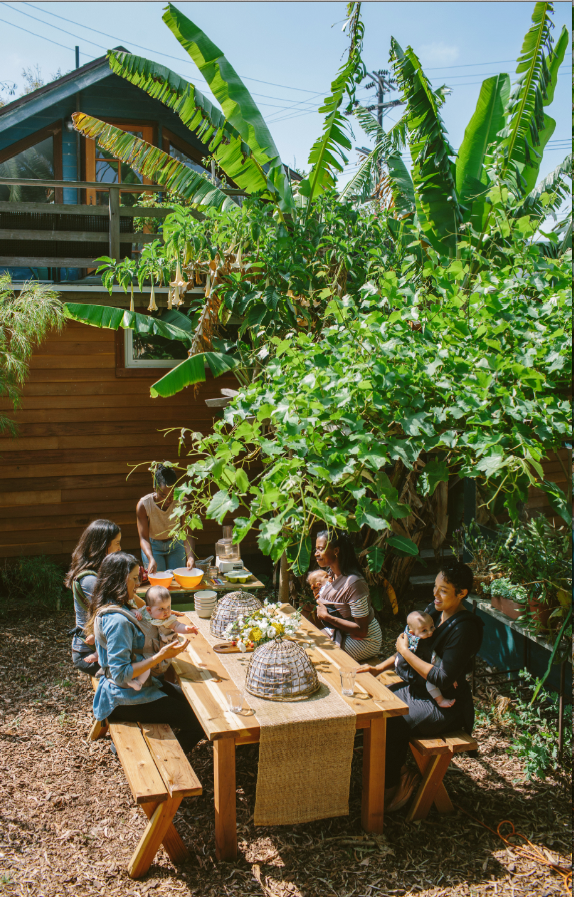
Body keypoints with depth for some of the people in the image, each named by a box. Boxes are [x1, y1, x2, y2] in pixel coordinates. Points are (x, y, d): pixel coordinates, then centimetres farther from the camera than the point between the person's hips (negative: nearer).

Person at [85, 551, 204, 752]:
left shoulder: (107, 609, 6)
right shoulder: (116, 620, -27)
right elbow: (121, 674, -29)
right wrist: (160, 656, -28)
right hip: (126, 701, -11)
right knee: (199, 722, -10)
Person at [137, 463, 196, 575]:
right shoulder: (144, 505, -27)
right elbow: (143, 538, -27)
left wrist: (190, 555, -45)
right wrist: (151, 559, -44)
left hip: (176, 545, 1)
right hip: (153, 547, -1)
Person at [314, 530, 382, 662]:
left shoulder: (354, 583, -28)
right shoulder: (332, 574, 0)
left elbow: (362, 631, -26)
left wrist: (327, 617, -25)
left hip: (364, 641, -8)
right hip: (339, 631, 8)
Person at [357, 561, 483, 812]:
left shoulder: (464, 628, -23)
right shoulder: (434, 610, 2)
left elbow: (442, 678, -26)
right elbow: (409, 646, 14)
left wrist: (405, 652, -18)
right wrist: (379, 668, 2)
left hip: (445, 705, -9)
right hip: (420, 688, 9)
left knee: (392, 723, -21)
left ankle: (394, 783, 4)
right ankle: (399, 771, 10)